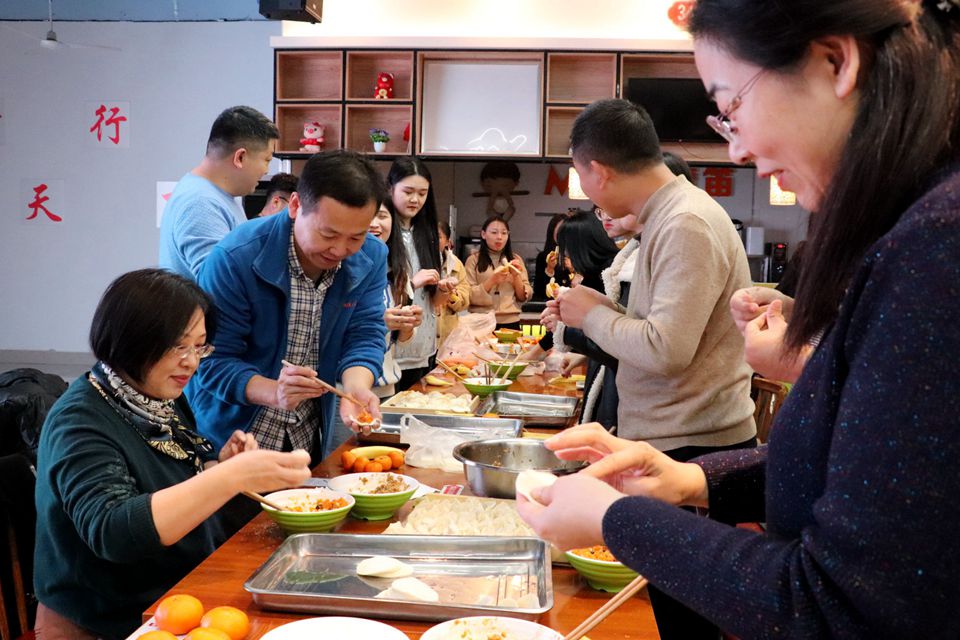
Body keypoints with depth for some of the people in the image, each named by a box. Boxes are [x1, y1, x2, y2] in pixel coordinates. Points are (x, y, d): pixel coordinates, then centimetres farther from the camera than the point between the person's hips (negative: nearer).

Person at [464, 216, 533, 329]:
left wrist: (516, 276, -8)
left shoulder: (516, 260, 9)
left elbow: (524, 297, 7)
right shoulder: (473, 260, 1)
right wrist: (491, 281, -16)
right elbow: (469, 296, -6)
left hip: (510, 323, 2)